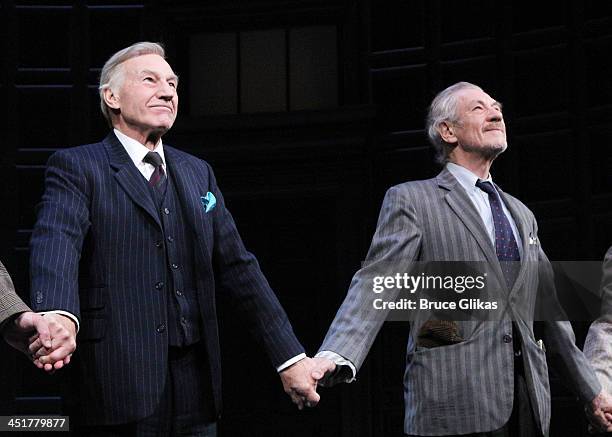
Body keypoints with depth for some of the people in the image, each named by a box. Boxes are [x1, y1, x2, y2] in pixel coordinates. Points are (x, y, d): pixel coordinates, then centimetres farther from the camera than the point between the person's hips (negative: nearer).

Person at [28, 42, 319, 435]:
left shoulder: (198, 173, 17)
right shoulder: (77, 167, -1)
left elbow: (237, 267, 15)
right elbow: (57, 244, -19)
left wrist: (291, 357, 9)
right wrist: (58, 316, -41)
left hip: (197, 386, 5)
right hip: (122, 384, -5)